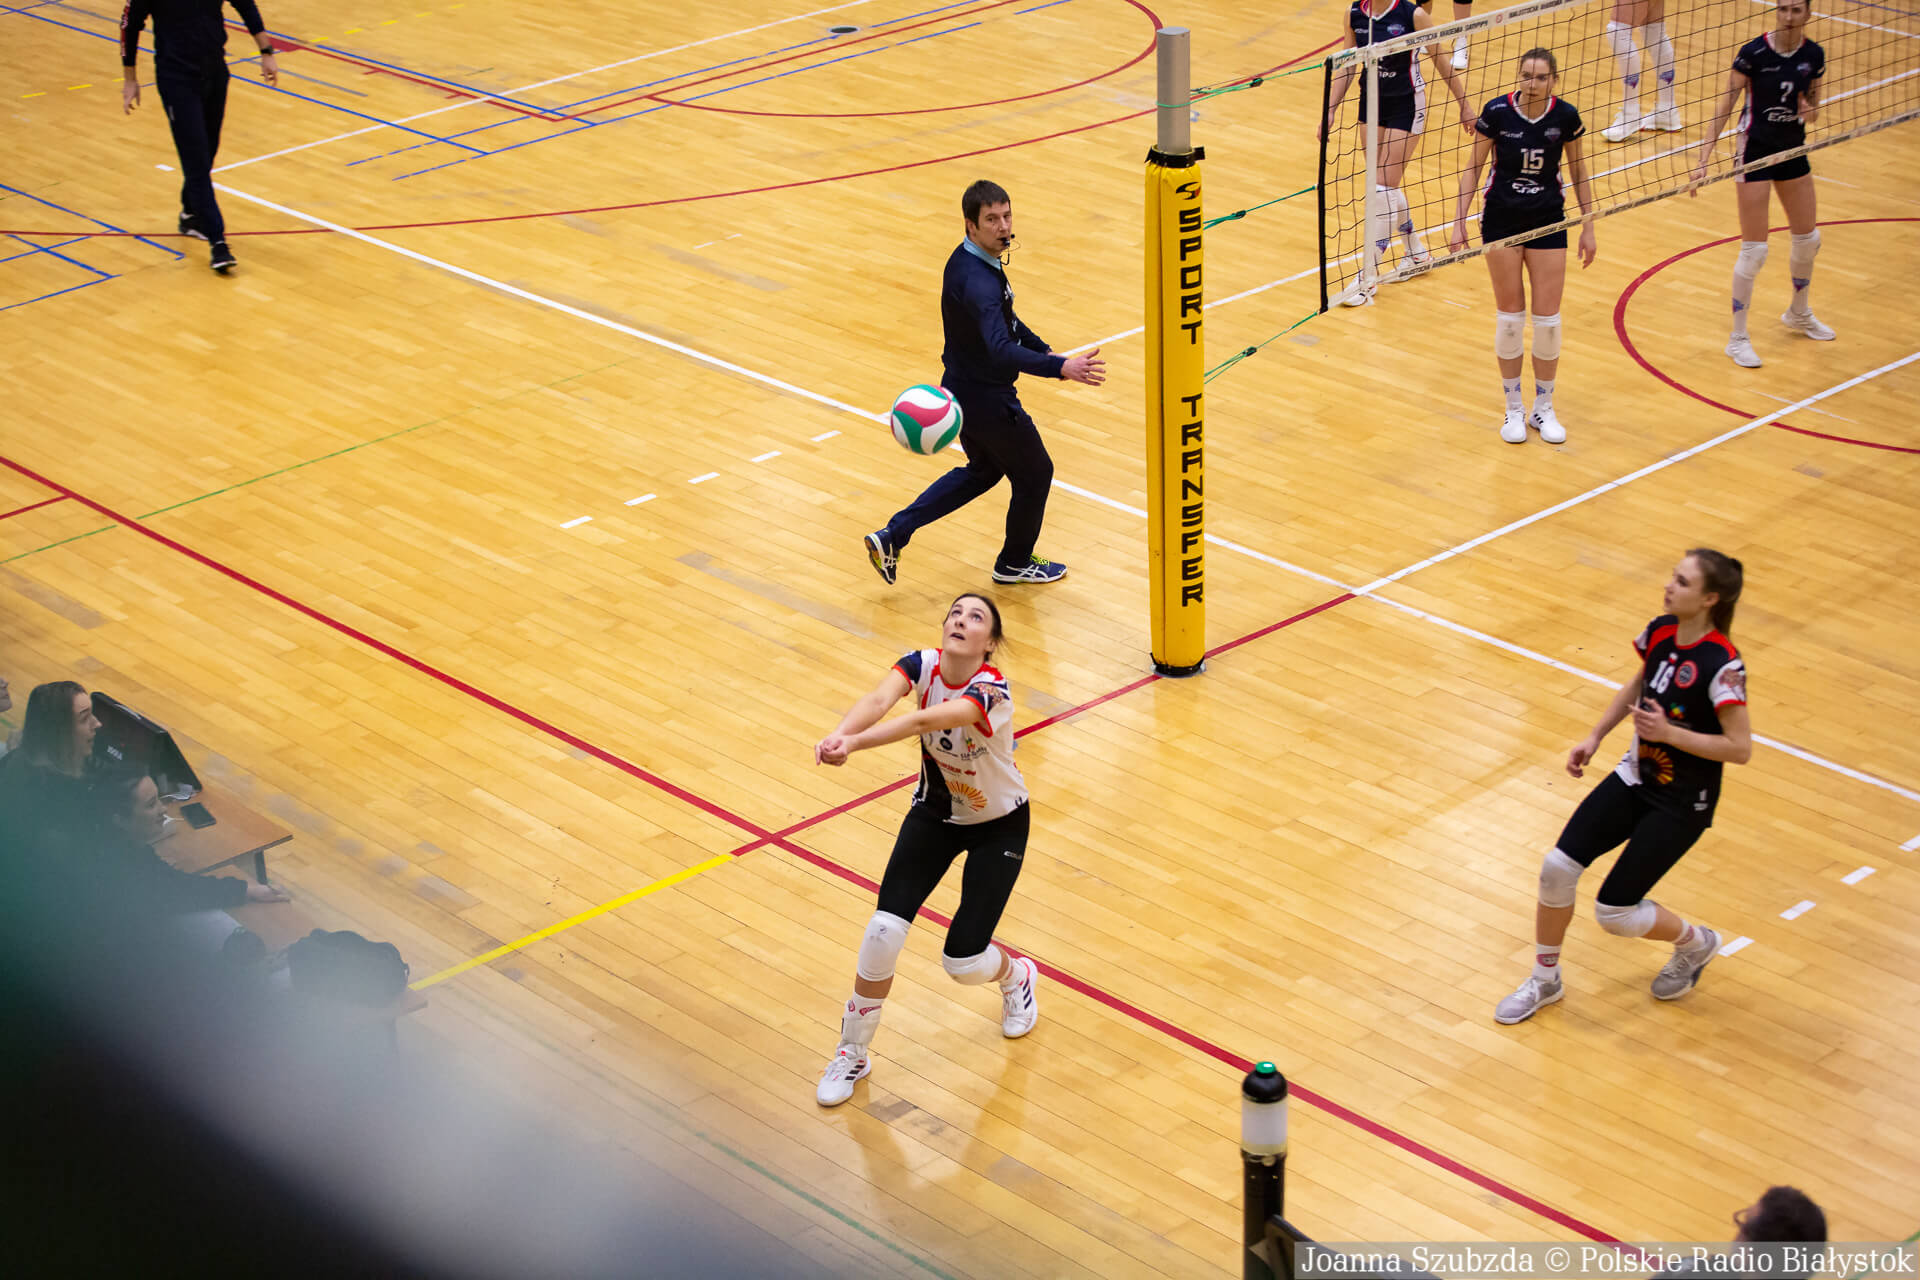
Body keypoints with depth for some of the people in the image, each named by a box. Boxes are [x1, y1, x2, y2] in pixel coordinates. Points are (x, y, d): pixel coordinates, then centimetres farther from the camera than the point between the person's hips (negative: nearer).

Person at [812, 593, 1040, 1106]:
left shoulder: (991, 690, -32)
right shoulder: (923, 664, -17)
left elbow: (924, 722, -49)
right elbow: (879, 700, -38)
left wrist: (854, 743, -62)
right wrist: (838, 734, -59)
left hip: (998, 826, -4)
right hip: (934, 812, 4)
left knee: (963, 962, -6)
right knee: (884, 930, -13)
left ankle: (1016, 975, 32)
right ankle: (852, 1053, 6)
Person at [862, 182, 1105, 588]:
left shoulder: (967, 260, 1)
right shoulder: (979, 281, -31)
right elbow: (1001, 351, -43)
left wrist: (1042, 348, 14)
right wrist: (1061, 368, -51)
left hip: (962, 388, 9)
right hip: (988, 401, -9)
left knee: (983, 470, 29)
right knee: (1035, 474, 13)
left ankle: (893, 536, 23)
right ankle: (1016, 562, 36)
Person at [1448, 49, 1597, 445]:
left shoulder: (1565, 116, -9)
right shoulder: (1497, 112, -13)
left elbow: (1578, 170, 5)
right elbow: (1473, 167, -2)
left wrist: (1588, 227, 6)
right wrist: (1459, 222, -6)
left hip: (1548, 222, 1)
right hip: (1501, 221, -1)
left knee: (1548, 320, 1)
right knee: (1509, 318, 3)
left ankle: (1543, 409, 18)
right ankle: (1514, 409, 18)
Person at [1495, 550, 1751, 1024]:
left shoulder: (1721, 665, -27)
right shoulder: (1660, 631, -5)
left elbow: (1740, 748, -23)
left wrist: (1669, 732, -26)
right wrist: (1594, 737, 9)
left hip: (1681, 803, -6)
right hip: (1635, 777, 6)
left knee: (1614, 911, -5)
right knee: (1558, 866, -6)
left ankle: (1696, 942, 28)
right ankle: (1544, 980, 16)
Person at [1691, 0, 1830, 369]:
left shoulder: (1813, 55, -3)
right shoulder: (1753, 53, -18)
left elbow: (1813, 106, 9)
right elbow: (1724, 108, -14)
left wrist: (1810, 112, -15)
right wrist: (1704, 159, -20)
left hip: (1792, 150, 6)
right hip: (1754, 151, -6)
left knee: (1809, 238, 16)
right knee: (1754, 250, -7)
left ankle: (1799, 314, 42)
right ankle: (1738, 338, 7)